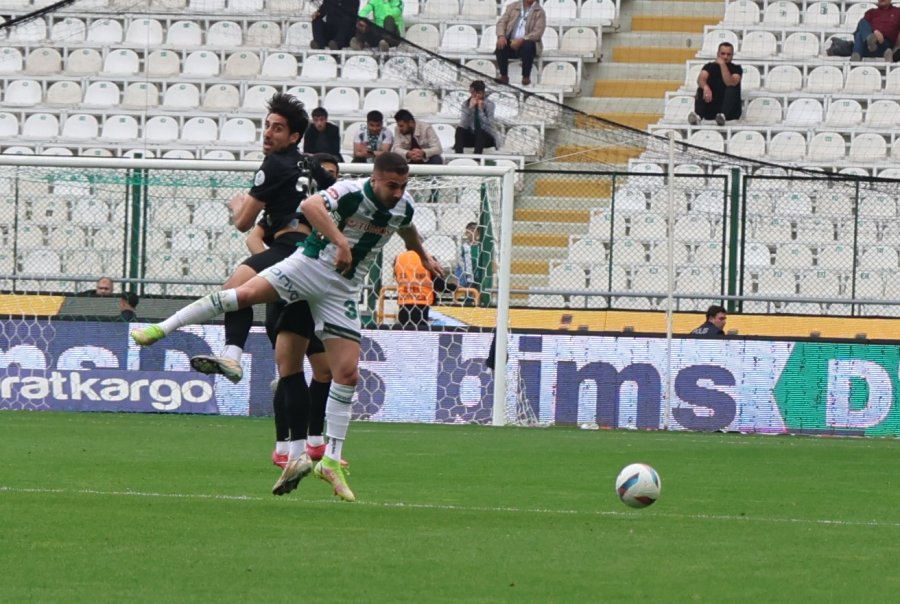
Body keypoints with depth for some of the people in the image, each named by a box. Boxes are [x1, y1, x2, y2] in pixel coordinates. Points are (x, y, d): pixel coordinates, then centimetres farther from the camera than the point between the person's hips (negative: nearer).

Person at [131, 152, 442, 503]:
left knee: (347, 373, -4)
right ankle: (162, 329, -13)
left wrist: (423, 257, 46)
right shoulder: (352, 192, -17)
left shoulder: (403, 205, 2)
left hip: (345, 289, 5)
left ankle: (331, 461, 3)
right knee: (246, 293, -25)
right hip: (312, 264, -5)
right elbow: (310, 205, -36)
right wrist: (340, 241, -44)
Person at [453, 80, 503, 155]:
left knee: (480, 132, -35)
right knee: (459, 130, -24)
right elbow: (463, 125, -16)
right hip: (472, 137, 3)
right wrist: (470, 108, -25)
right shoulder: (466, 104, -4)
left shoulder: (489, 104, -12)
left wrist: (480, 110, -28)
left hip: (488, 137, -3)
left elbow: (488, 126, -22)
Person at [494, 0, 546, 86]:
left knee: (528, 45, -35)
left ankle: (526, 76, -23)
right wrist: (501, 36, -15)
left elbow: (538, 32, -10)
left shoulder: (539, 12, 2)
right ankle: (504, 76, -23)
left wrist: (521, 40, -24)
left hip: (527, 42, -2)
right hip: (510, 42, 2)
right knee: (501, 45, -28)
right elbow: (501, 22, 7)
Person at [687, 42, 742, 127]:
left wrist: (723, 65, -23)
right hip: (711, 109, 1)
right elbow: (700, 79, -17)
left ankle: (723, 116, -54)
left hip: (730, 111, -1)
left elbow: (730, 84, -19)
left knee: (732, 89, -28)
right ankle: (698, 115, -51)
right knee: (702, 89, -24)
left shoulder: (736, 69, 2)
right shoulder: (710, 66, 5)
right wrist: (705, 87, -39)